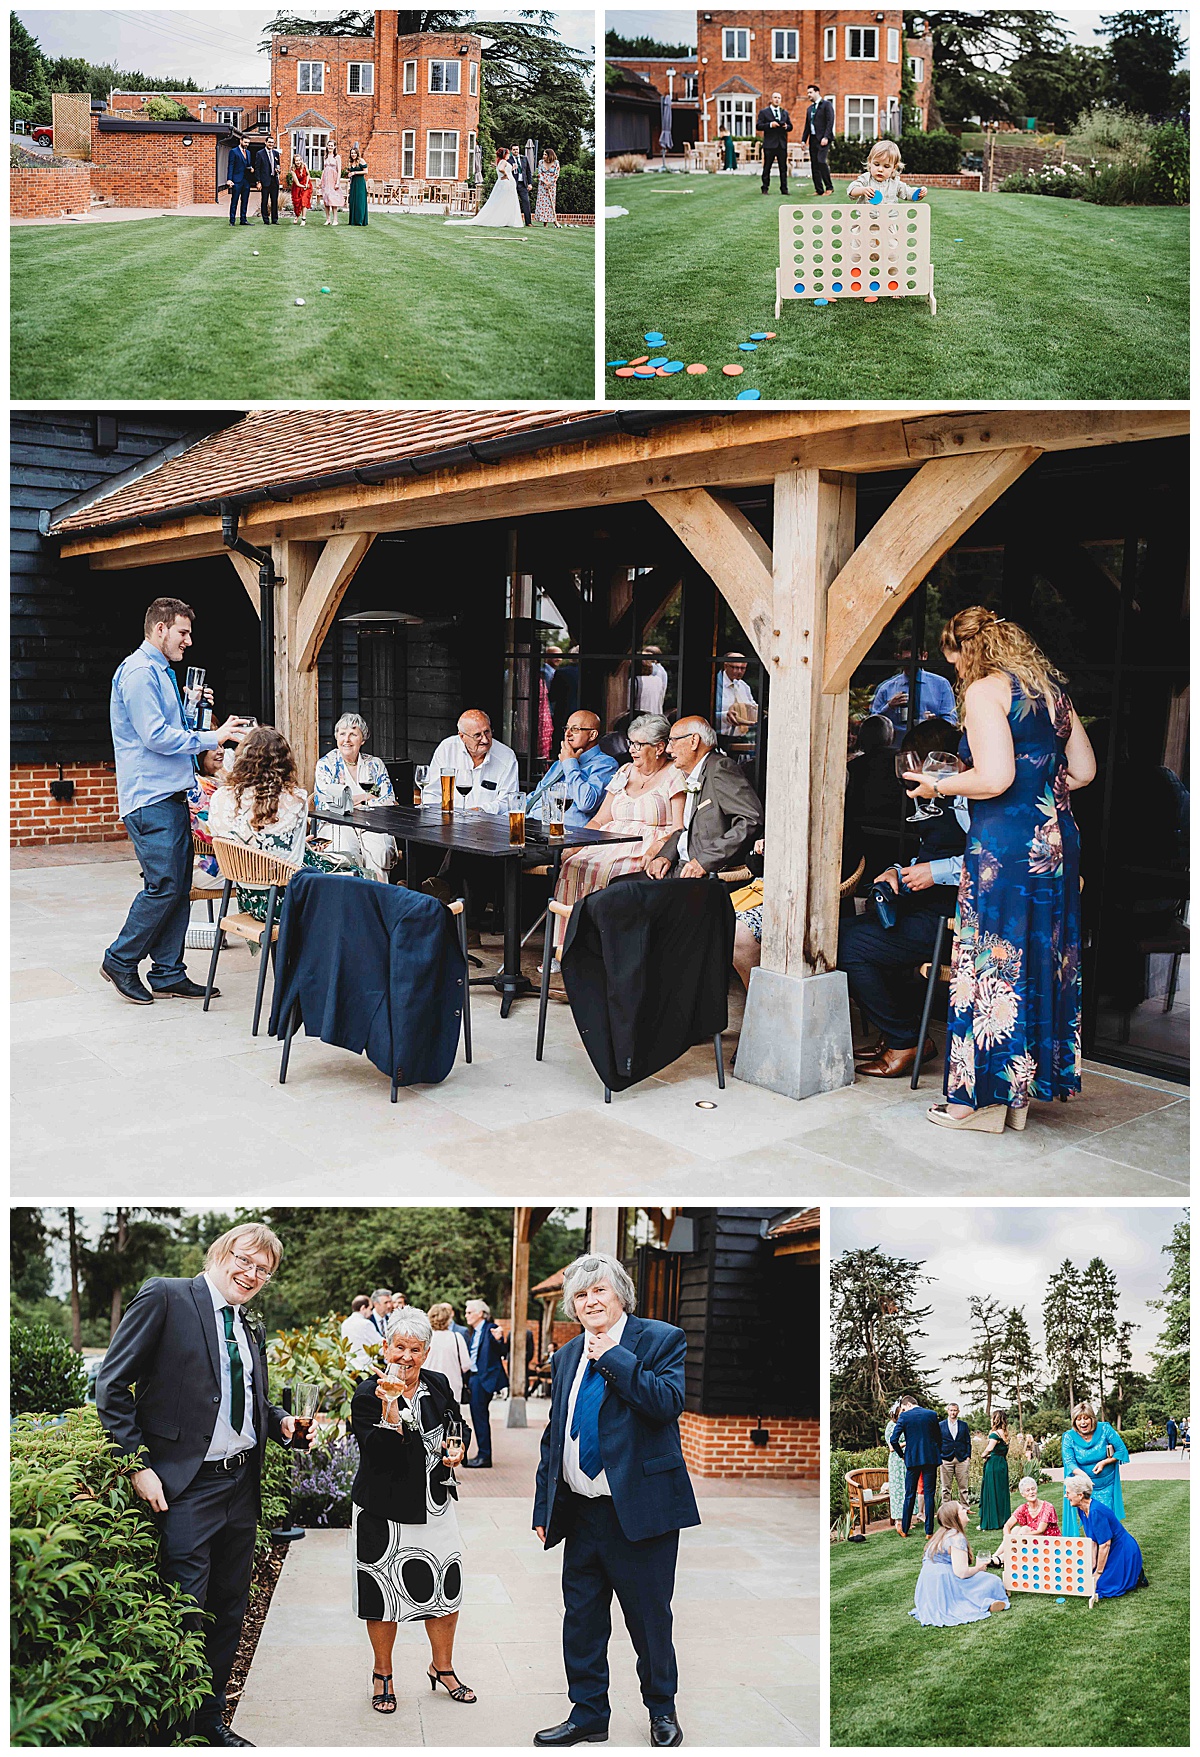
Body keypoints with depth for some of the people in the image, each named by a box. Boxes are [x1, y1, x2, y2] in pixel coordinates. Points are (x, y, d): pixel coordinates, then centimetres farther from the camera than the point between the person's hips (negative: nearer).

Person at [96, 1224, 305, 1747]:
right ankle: (168, 1729, 15)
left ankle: (211, 1718, 31)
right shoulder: (164, 1296, -8)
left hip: (241, 1487, 7)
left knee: (229, 1611, 15)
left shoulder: (251, 1329, 14)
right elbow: (111, 1385, -10)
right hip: (186, 1488, -7)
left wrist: (283, 1424, 4)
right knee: (187, 1615, -3)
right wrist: (138, 1464, -15)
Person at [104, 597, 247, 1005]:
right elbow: (156, 737, -19)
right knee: (164, 886, -10)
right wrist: (213, 737, -14)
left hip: (171, 794, 10)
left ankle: (169, 975, 13)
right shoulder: (138, 672, -12)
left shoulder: (162, 672, 21)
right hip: (150, 798, -10)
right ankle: (120, 961, 6)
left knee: (179, 887, 8)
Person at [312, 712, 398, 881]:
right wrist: (365, 796, -2)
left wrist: (359, 802, -8)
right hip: (337, 826, -2)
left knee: (379, 850, -31)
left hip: (372, 825, 2)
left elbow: (389, 802, 7)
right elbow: (327, 804, -4)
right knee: (348, 854, -34)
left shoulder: (375, 765, 14)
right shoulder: (325, 764, 8)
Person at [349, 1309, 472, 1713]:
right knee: (384, 1593, 8)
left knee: (446, 1589, 10)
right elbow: (379, 1455, -26)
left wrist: (456, 1446, -2)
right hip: (385, 1512, -4)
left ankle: (442, 1667, 33)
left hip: (436, 1508, 4)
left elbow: (455, 1427, 19)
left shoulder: (438, 1386, 1)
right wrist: (391, 1405, -37)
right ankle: (382, 1675, 30)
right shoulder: (368, 1395, -15)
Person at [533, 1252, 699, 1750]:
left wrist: (613, 1358, -18)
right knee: (580, 1619, 12)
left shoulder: (662, 1340, -6)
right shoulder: (566, 1357, 12)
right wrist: (543, 1508, 14)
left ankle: (662, 1710, 30)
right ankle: (587, 1716, 29)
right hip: (581, 1512, 5)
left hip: (639, 1509, -5)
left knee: (649, 1619, 8)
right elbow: (553, 1437, 16)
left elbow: (669, 1401, -22)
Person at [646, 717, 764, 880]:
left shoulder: (721, 768, -9)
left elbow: (753, 820, -20)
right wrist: (665, 856, 3)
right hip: (685, 867, 9)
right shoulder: (692, 778, 20)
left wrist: (704, 861, -22)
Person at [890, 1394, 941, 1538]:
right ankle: (929, 1531, 5)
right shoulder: (931, 1414, 3)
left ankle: (904, 1530, 16)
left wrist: (901, 1454, 5)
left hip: (913, 1459, -1)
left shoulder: (904, 1416, -5)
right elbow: (939, 1438, 8)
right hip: (931, 1459, 1)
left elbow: (893, 1440, -9)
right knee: (929, 1494, 5)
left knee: (909, 1495, 9)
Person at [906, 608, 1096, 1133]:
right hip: (1055, 840, 8)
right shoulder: (1051, 688, 15)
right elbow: (1083, 770, 15)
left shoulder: (984, 690, -9)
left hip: (1004, 843, -8)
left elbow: (994, 778, -19)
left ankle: (982, 1097, 8)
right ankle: (1022, 1092, 22)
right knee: (1043, 961, 12)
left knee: (991, 967, 0)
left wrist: (938, 786, -4)